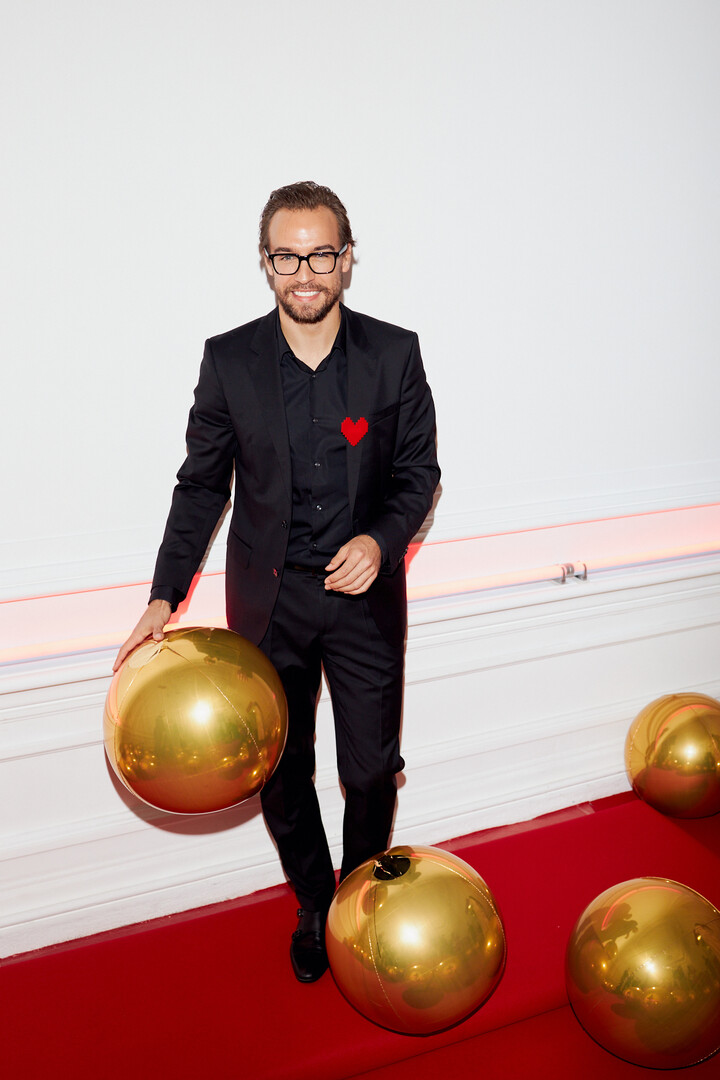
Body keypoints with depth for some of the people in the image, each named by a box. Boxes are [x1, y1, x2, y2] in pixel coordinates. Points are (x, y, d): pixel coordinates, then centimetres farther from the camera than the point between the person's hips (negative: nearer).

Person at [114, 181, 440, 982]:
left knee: (371, 771, 9)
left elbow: (418, 472, 1)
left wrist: (380, 540, -19)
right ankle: (313, 906, 41)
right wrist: (165, 597, -6)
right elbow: (202, 483, 0)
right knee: (281, 773, 14)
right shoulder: (228, 360, -6)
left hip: (364, 592, 0)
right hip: (267, 600, 1)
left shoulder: (394, 354, -7)